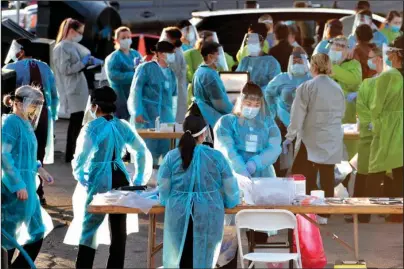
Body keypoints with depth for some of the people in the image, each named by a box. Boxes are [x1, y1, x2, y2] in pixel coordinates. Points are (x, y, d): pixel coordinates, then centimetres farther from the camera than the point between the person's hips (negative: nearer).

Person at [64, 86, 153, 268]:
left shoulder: (92, 128, -13)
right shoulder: (123, 126, 3)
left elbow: (80, 159, -19)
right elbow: (144, 153, 6)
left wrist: (81, 178, -1)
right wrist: (139, 180, 11)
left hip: (98, 183, -5)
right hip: (120, 181, 5)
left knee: (88, 230, 4)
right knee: (119, 231, 12)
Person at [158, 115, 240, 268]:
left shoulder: (171, 156, -5)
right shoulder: (216, 156, -6)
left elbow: (163, 188, 1)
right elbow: (230, 187, 1)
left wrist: (168, 202, 21)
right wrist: (231, 202, 21)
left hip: (179, 214, 1)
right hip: (209, 214, -1)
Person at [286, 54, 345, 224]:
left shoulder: (307, 87, -10)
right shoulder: (337, 88, 5)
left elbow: (297, 115, -9)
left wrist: (289, 137, -2)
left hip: (313, 140, -5)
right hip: (333, 141, 5)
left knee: (305, 177, -1)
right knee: (327, 178, 8)